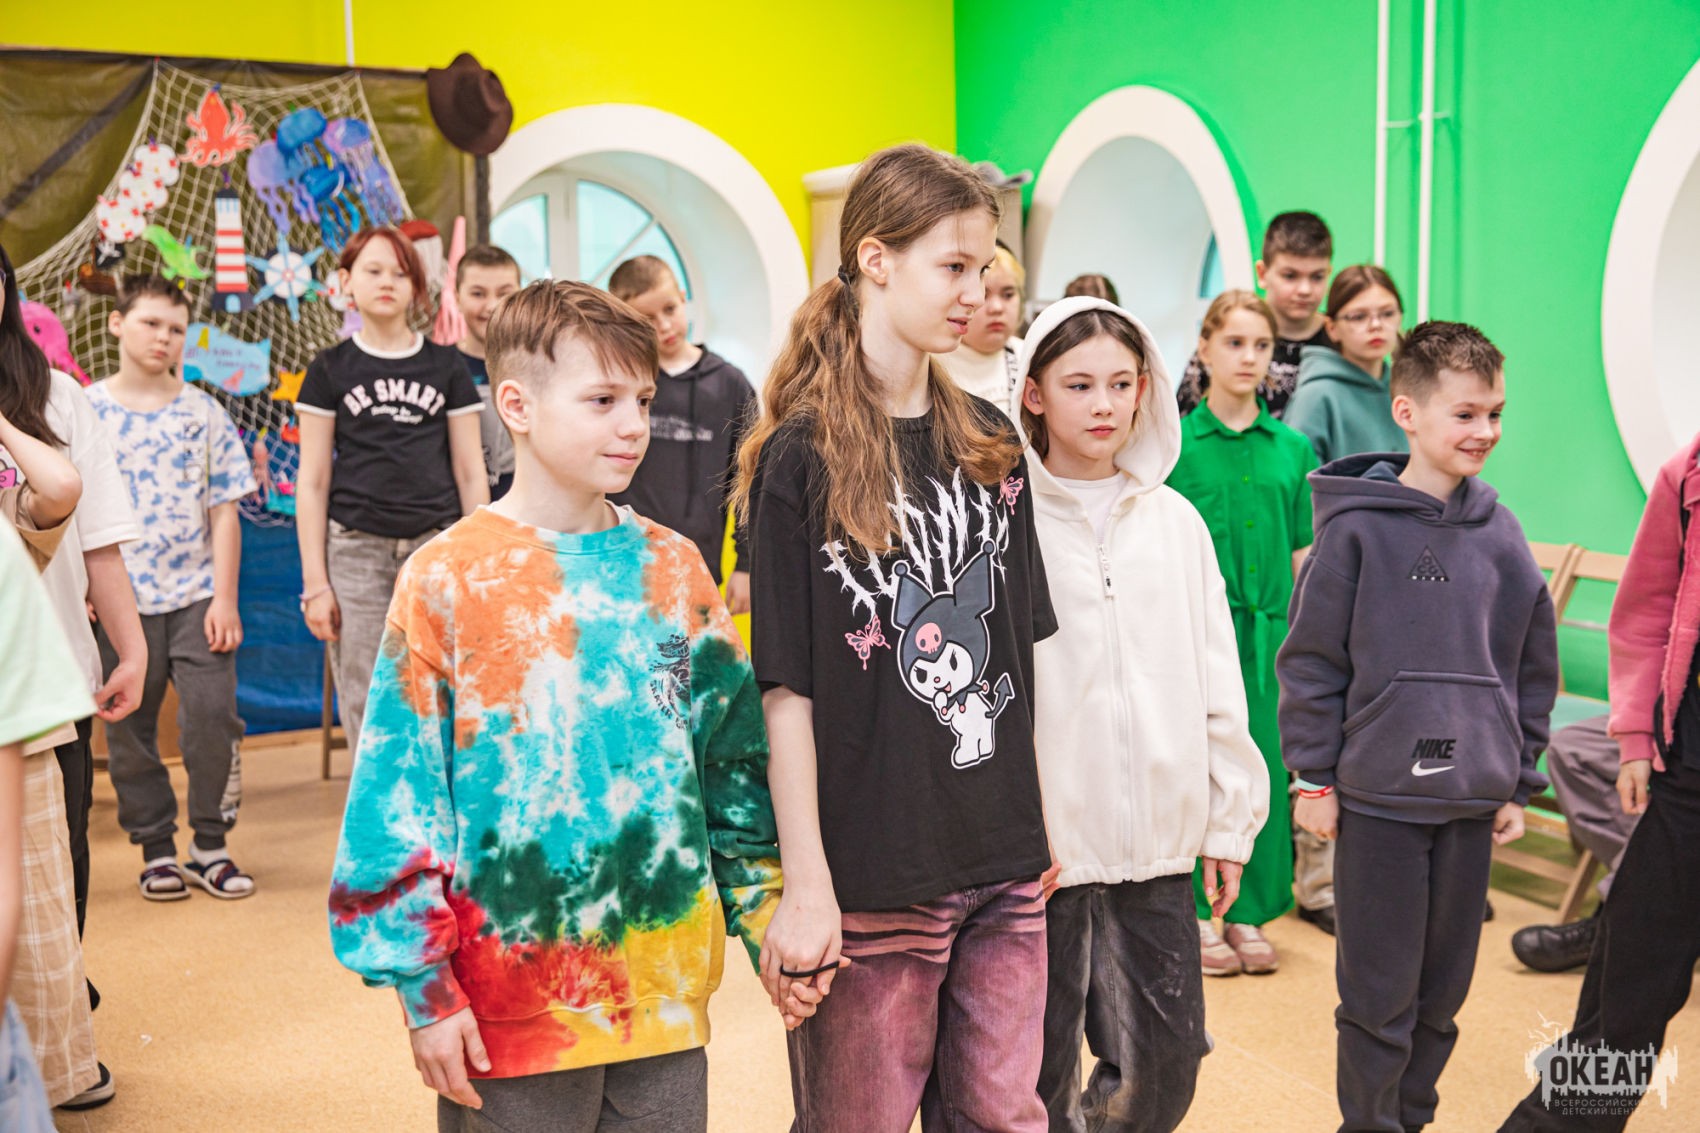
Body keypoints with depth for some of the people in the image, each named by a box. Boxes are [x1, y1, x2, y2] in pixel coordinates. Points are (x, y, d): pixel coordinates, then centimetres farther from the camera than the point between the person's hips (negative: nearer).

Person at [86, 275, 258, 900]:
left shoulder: (203, 411, 4)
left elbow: (224, 511, 2)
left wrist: (224, 598, -4)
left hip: (196, 596, 0)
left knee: (212, 715, -6)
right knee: (129, 729, 7)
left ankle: (210, 846, 10)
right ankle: (156, 850, 20)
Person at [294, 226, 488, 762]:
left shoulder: (446, 366, 9)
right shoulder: (331, 369, 8)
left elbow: (470, 472, 10)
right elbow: (312, 481, 6)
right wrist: (314, 582, 0)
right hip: (355, 551, 0)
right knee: (367, 714, -1)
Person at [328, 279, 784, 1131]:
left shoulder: (673, 567, 4)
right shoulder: (447, 579, -7)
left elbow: (736, 762, 9)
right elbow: (399, 798, -7)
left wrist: (768, 917, 7)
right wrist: (424, 988, -7)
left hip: (667, 988, 4)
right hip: (507, 1008, -3)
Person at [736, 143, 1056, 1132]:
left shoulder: (990, 442, 7)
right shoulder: (802, 458, -9)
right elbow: (787, 688, -12)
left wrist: (1040, 820, 12)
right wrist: (805, 889, -14)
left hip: (1003, 868, 5)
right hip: (871, 875, -5)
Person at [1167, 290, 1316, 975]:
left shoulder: (1293, 449, 8)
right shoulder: (1174, 444, -2)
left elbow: (1302, 556, 11)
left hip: (1269, 629, 3)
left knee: (1263, 765, 7)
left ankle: (1248, 913, 20)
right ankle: (1197, 913, 16)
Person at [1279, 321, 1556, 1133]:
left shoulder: (1499, 533, 4)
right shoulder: (1358, 527, -8)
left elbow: (1532, 666, 11)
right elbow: (1311, 659, -6)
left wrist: (1518, 783, 11)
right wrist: (1313, 777, -7)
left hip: (1472, 803, 4)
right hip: (1378, 799, -4)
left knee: (1443, 992, 14)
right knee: (1381, 994, 5)